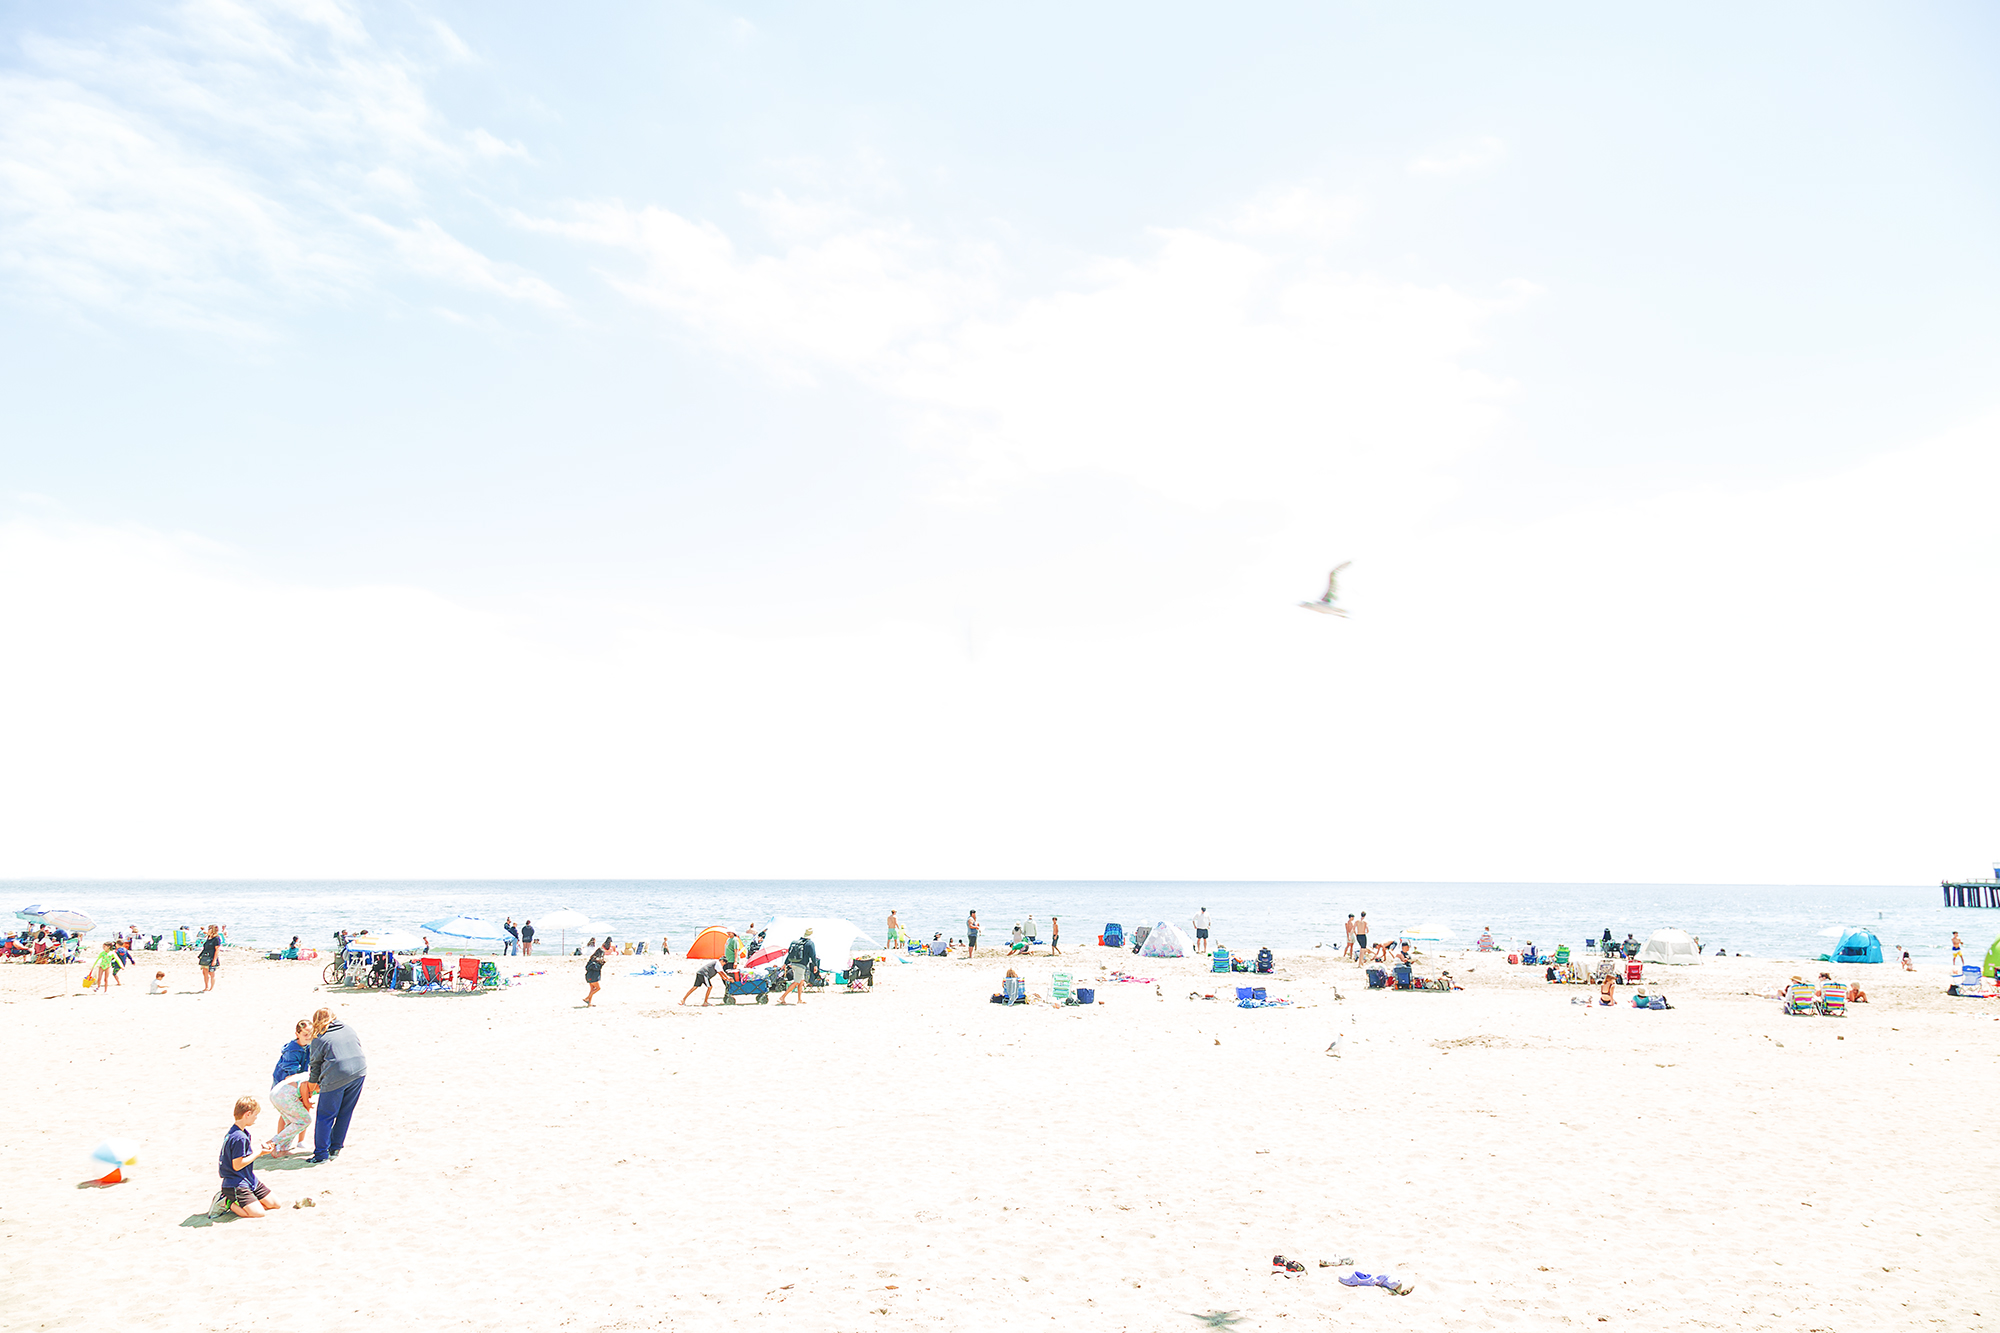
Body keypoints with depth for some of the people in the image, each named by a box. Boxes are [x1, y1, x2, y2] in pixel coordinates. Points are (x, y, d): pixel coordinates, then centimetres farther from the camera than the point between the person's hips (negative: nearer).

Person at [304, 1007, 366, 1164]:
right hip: (359, 1072, 5)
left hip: (335, 1078, -5)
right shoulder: (349, 1029, 17)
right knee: (345, 1113, 16)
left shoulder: (319, 1039, 4)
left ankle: (321, 1154, 10)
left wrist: (311, 1088, 22)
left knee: (326, 1116, 7)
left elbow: (316, 1065, 9)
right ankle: (336, 1148, 24)